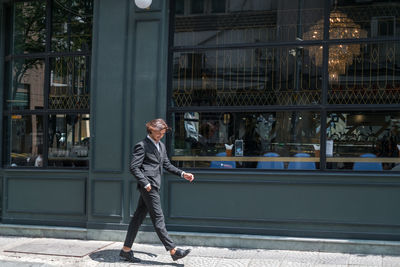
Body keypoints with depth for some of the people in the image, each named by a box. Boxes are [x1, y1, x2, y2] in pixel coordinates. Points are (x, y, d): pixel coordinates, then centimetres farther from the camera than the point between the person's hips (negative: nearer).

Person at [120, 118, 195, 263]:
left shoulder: (161, 146, 20)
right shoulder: (142, 146, -7)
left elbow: (167, 164, 25)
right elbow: (133, 167, -12)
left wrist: (182, 174, 13)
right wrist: (145, 183, -18)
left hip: (154, 186, 9)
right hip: (147, 186, -9)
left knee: (138, 217, 10)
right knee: (158, 218, -7)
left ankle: (126, 250, 16)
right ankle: (173, 250, -6)